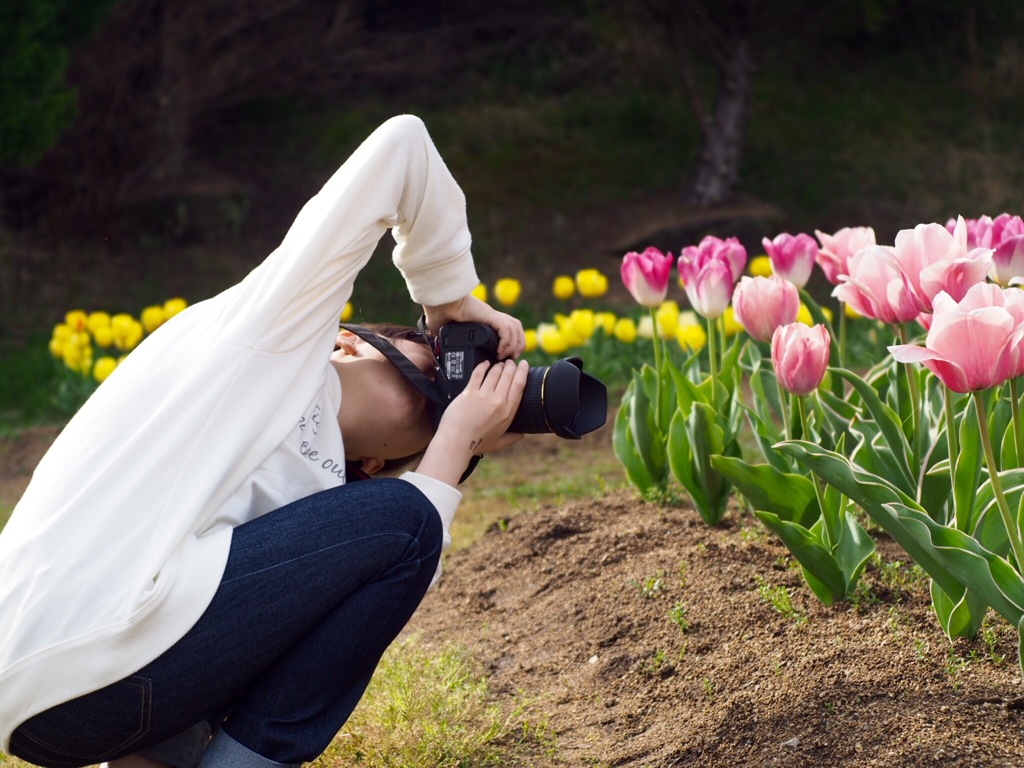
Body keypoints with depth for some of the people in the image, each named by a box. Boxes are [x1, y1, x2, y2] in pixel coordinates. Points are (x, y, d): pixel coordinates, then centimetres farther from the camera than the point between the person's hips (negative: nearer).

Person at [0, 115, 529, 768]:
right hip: (87, 667, -9)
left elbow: (389, 605, 8)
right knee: (404, 522, -3)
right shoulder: (277, 324, 7)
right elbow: (400, 142, 8)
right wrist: (452, 301, 17)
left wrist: (459, 443, 13)